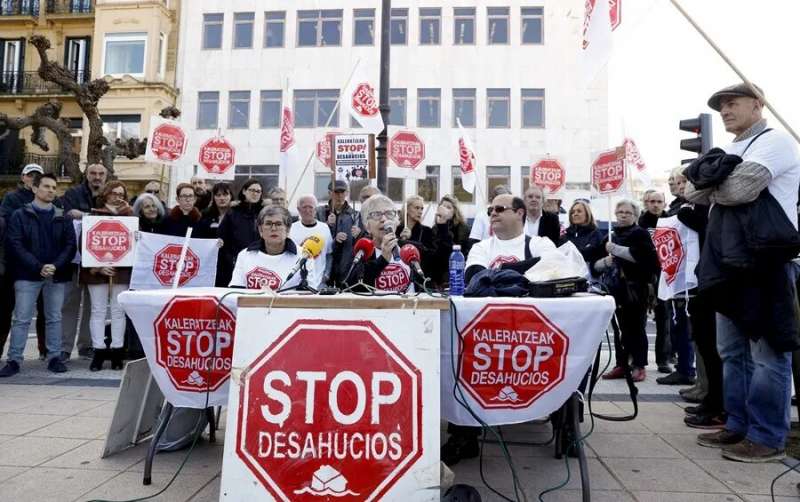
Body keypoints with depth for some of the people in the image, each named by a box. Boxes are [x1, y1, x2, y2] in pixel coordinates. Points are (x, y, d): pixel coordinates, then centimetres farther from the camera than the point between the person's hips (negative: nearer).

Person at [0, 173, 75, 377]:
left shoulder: (63, 217, 9)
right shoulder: (20, 215, 4)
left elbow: (70, 245, 3)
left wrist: (55, 266, -13)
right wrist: (38, 267, -16)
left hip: (57, 275, 2)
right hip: (28, 275, -2)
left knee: (54, 318, 8)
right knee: (21, 319, 1)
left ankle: (54, 358, 15)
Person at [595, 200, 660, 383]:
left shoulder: (640, 234, 2)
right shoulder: (610, 237, 17)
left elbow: (640, 255, -17)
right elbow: (595, 265, 17)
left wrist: (616, 249, -15)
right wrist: (604, 262, -3)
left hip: (635, 289, -4)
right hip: (615, 289, 5)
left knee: (636, 328, 0)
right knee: (619, 328, 7)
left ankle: (638, 366, 7)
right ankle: (621, 364, 15)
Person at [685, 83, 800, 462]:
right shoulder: (728, 152, 22)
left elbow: (740, 189, -17)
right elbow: (692, 193, 13)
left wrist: (710, 184, 1)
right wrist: (715, 178, -5)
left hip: (765, 263, -9)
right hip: (728, 263, 9)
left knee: (767, 354, -2)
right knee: (732, 353, 13)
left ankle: (768, 437, 5)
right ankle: (739, 425, 23)